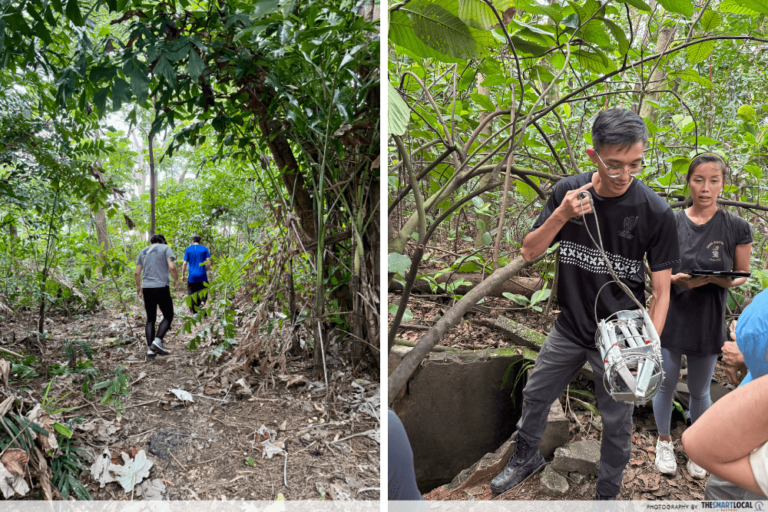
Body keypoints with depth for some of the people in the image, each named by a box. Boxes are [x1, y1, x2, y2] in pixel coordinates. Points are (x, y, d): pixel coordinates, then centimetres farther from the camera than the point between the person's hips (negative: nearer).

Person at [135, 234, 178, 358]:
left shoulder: (143, 251, 17)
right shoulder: (165, 248, 3)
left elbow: (137, 272, 14)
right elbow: (172, 267, -10)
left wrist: (138, 287, 27)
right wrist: (176, 279, 6)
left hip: (147, 288, 5)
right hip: (161, 287, -5)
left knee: (150, 319, 10)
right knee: (168, 316, 8)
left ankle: (150, 349, 4)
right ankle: (157, 341, -11)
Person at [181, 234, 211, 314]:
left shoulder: (188, 249, 3)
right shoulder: (204, 249, 2)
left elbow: (184, 264, -2)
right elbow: (208, 263, -4)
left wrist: (183, 275, 6)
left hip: (192, 276, 0)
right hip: (202, 276, 0)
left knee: (192, 293, 8)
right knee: (203, 292, 12)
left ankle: (194, 312, 6)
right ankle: (202, 303, -17)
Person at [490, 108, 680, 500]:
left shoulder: (656, 212, -18)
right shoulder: (568, 192, -10)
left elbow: (661, 291, -12)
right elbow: (529, 252, -7)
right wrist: (561, 216, -24)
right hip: (569, 327, 3)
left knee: (616, 423, 12)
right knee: (535, 395, 19)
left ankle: (607, 494, 38)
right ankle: (527, 456, 47)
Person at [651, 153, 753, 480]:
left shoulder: (737, 228, -4)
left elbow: (743, 275, 4)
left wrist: (723, 280, -19)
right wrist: (676, 279, -19)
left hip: (708, 321, 0)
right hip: (670, 317, 0)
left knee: (699, 390, 14)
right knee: (665, 385, 8)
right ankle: (664, 442, 32)